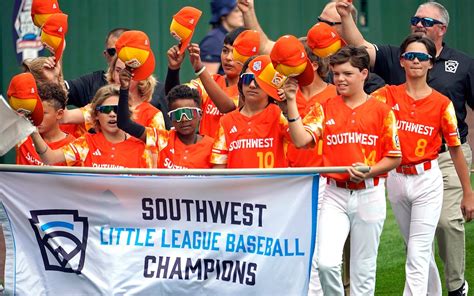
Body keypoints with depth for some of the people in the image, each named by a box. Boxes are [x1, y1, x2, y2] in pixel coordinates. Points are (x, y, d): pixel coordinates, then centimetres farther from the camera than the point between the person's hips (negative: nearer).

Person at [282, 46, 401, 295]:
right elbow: (301, 139, -10)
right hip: (334, 194, 1)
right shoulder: (324, 109, 5)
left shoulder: (381, 111, 1)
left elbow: (394, 158, 2)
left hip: (369, 194, -1)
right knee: (326, 263, -15)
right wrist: (291, 102, -17)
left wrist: (369, 171, -15)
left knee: (363, 269, 7)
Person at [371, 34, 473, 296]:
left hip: (427, 179, -3)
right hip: (396, 179, 3)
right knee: (420, 251, 16)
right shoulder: (388, 96, 2)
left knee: (418, 254, -13)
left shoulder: (442, 104, -4)